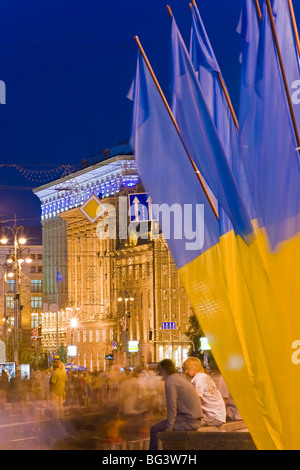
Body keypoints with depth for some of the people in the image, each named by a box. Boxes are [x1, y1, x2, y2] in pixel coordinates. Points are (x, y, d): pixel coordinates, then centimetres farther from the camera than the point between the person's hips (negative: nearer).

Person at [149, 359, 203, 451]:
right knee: (159, 427, 24)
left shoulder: (170, 382, -11)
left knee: (154, 429, -2)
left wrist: (169, 427, -11)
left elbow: (172, 407, -16)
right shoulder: (181, 377, 18)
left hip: (188, 421, -10)